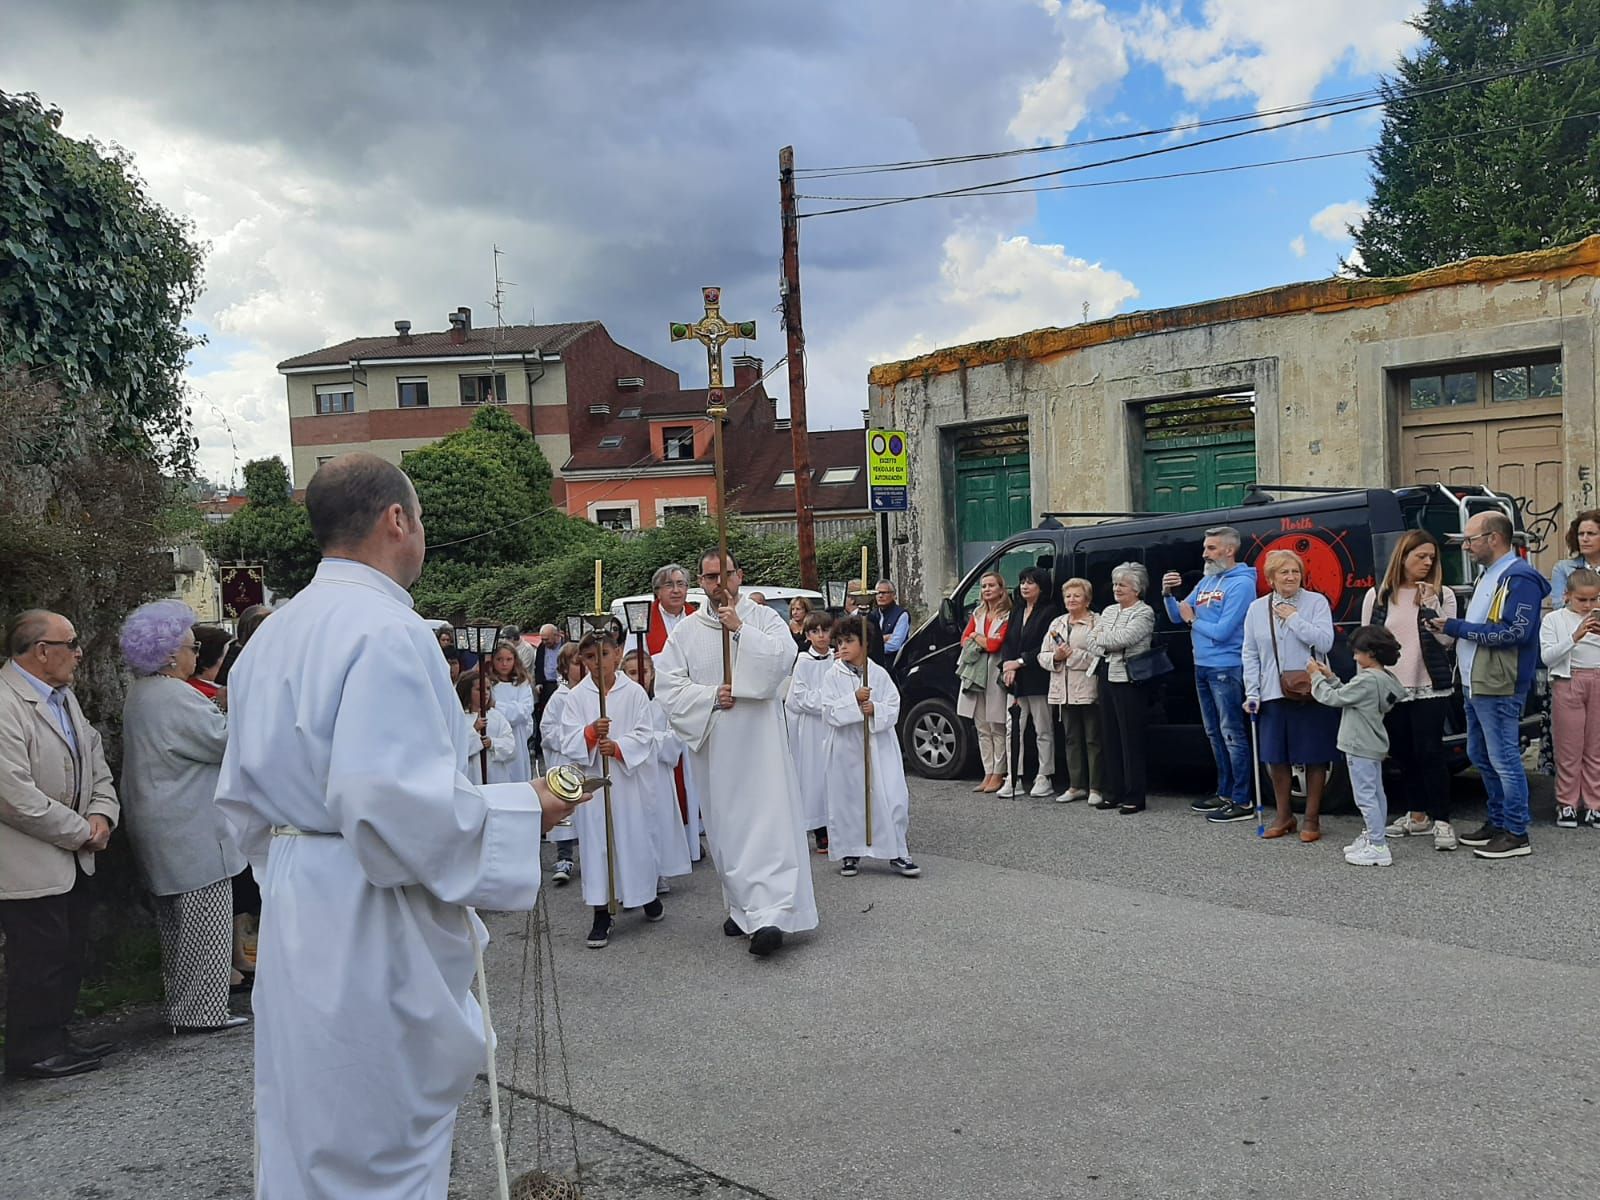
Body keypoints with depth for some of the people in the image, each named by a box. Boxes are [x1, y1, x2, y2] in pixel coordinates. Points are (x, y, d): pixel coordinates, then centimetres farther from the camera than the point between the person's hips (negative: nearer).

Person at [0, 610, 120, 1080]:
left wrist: (102, 816, -2)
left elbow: (95, 763, 17)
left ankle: (56, 1039, 28)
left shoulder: (64, 697, 11)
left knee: (69, 957, 16)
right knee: (38, 962, 1)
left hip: (73, 859, 9)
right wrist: (82, 832, -15)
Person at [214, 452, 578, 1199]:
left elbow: (242, 795, 15)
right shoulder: (388, 631, -19)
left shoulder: (272, 636, 9)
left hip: (292, 910, 9)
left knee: (306, 1124, 19)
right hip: (370, 924, -9)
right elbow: (392, 798, -27)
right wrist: (519, 810, -15)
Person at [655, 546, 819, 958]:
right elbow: (667, 685, 1)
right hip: (712, 743, 3)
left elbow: (783, 657, -13)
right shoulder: (685, 632, 8)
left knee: (768, 822, -11)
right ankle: (742, 908, 20)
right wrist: (711, 696, -12)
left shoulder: (763, 618, 4)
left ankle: (769, 915, -16)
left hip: (760, 739, -3)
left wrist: (740, 629, -17)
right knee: (726, 828, 8)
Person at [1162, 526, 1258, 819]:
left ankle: (1242, 801, -4)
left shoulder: (1241, 583, -12)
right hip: (1202, 666, 9)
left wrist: (1193, 620, -5)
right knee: (1214, 733, 15)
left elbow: (1222, 632, -19)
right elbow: (1177, 617, 15)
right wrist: (1168, 594, -3)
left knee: (1232, 733, -7)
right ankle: (1225, 792, 24)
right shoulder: (1206, 581, 13)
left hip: (1226, 668, -9)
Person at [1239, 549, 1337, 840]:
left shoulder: (1316, 602, -2)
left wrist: (1294, 618, -13)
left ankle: (1312, 818, 18)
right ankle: (1284, 815, 26)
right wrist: (1252, 693, 2)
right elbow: (1250, 655, 8)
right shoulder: (1257, 609, 6)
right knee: (1276, 758, 9)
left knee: (1314, 758, 5)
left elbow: (1324, 642, -13)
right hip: (1273, 695, 3)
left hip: (1311, 693, -3)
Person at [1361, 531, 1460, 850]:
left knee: (1430, 753, -7)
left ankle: (1442, 821, 0)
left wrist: (1431, 605, -17)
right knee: (1403, 754, 10)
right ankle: (1418, 816, 23)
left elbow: (1447, 640, -7)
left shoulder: (1442, 594, 2)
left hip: (1430, 689, -3)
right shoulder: (1377, 596, 6)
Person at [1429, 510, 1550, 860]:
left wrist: (1457, 627, -17)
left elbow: (1514, 632, -22)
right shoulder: (1487, 576, 17)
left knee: (1504, 760, -5)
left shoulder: (1519, 579, -13)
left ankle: (1516, 835, 3)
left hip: (1498, 689, -10)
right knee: (1480, 756, 17)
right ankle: (1498, 823, 28)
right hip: (1476, 685, 10)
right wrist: (1448, 627, 6)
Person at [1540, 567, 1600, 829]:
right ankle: (1567, 804, 9)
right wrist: (1575, 637, -19)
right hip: (1569, 682, -2)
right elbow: (1547, 656, -8)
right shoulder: (1554, 619, 2)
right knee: (1569, 749, 1)